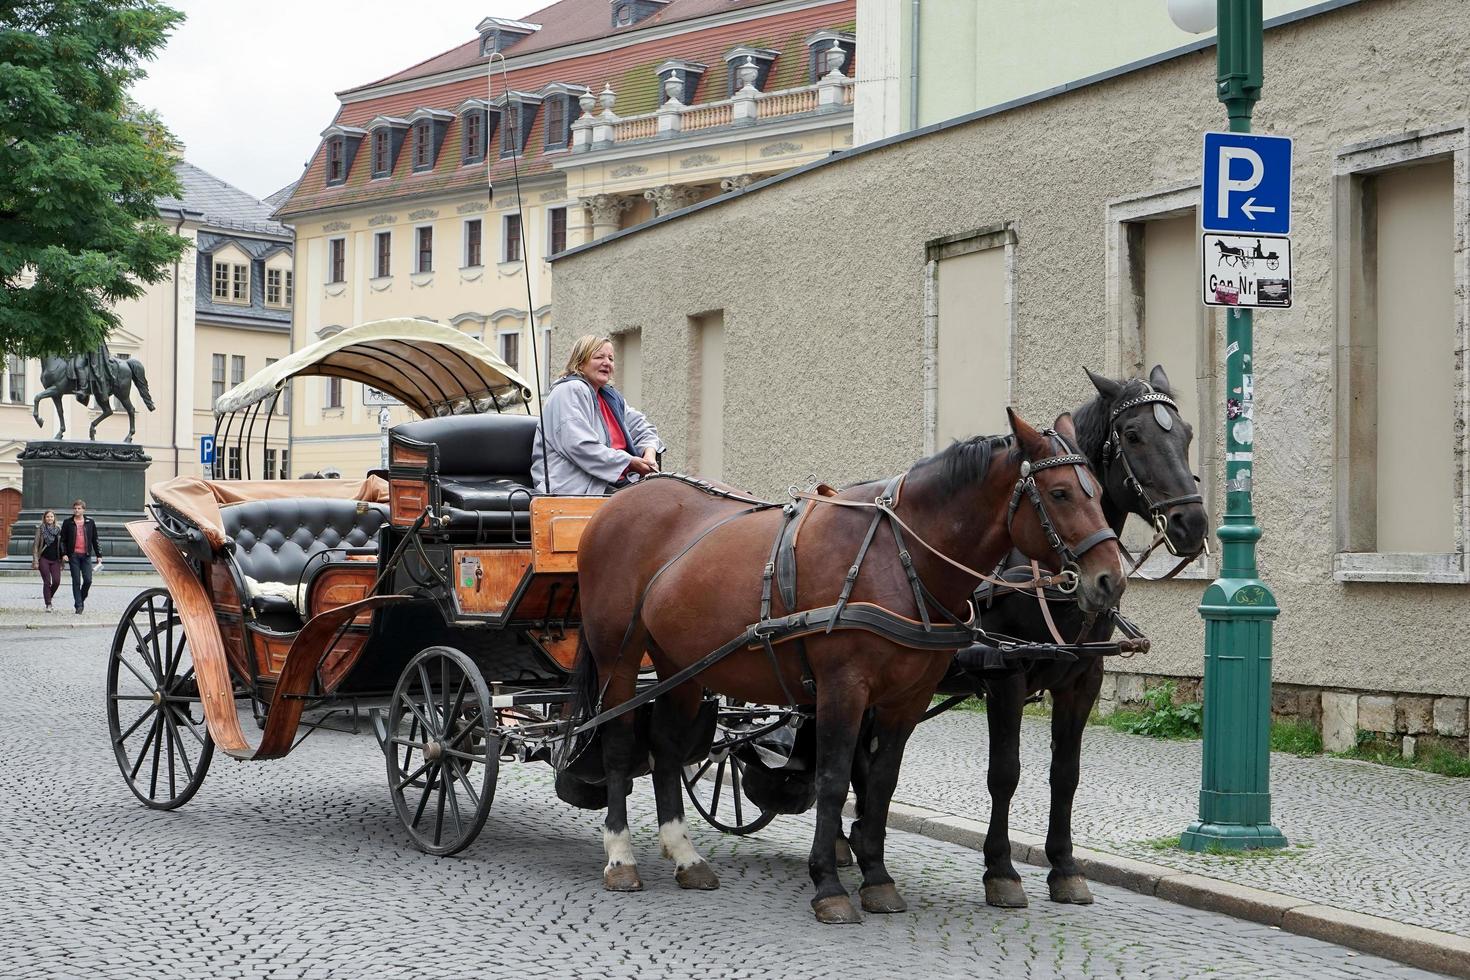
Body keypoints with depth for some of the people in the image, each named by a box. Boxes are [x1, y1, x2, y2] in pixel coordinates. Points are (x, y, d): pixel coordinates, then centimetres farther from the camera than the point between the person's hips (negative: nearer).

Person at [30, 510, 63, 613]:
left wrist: (62, 559, 6)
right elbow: (36, 546, 1)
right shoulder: (40, 530, 1)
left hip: (55, 559, 2)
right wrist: (35, 561, -6)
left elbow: (61, 545, 11)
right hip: (44, 559, -2)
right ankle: (48, 605, 0)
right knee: (47, 582, -5)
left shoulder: (58, 529, 7)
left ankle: (49, 596, 21)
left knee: (57, 581, -7)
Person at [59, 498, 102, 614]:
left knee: (88, 580, -5)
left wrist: (98, 555, 9)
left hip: (86, 555, 1)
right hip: (73, 555, -1)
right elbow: (63, 540, 6)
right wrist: (64, 554, -6)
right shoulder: (68, 523, 6)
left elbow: (95, 540, 12)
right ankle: (78, 605, 2)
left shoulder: (90, 522, 9)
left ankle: (82, 599, 19)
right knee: (76, 581, -3)